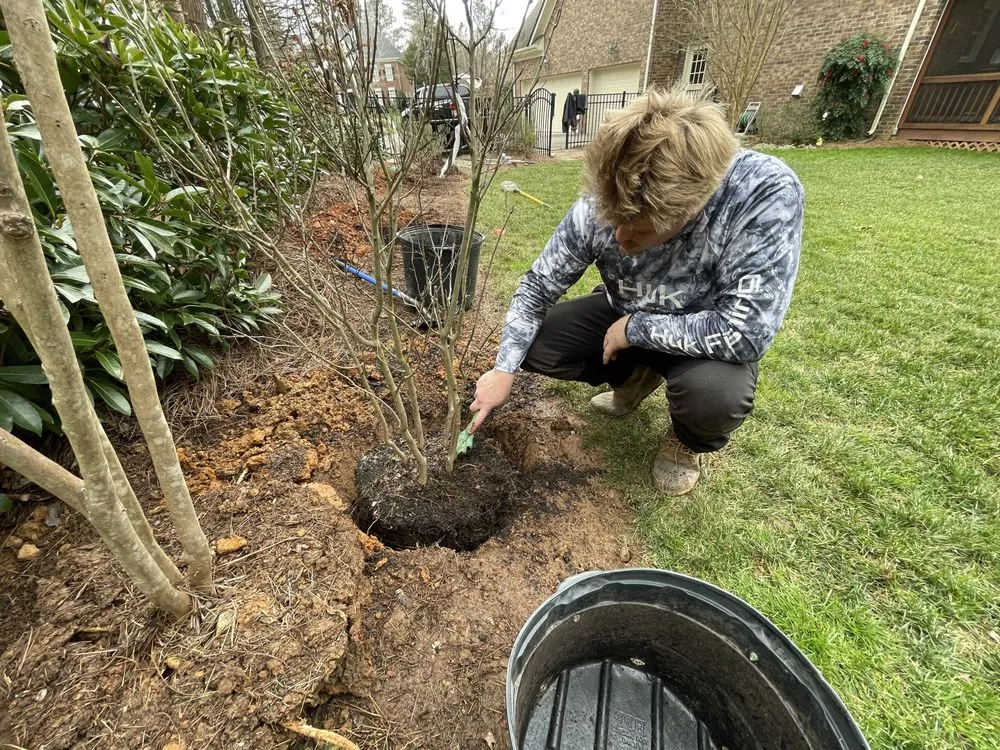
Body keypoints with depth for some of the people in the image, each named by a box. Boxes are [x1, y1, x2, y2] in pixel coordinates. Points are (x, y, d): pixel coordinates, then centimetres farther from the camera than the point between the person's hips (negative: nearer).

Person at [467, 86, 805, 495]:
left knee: (715, 392, -36)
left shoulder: (768, 193, -34)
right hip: (627, 316, 4)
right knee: (530, 343, -9)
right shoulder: (598, 206, -24)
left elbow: (747, 332, -34)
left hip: (708, 335, -3)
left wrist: (635, 328, -27)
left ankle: (688, 440, 4)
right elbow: (538, 286, -14)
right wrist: (504, 369, -20)